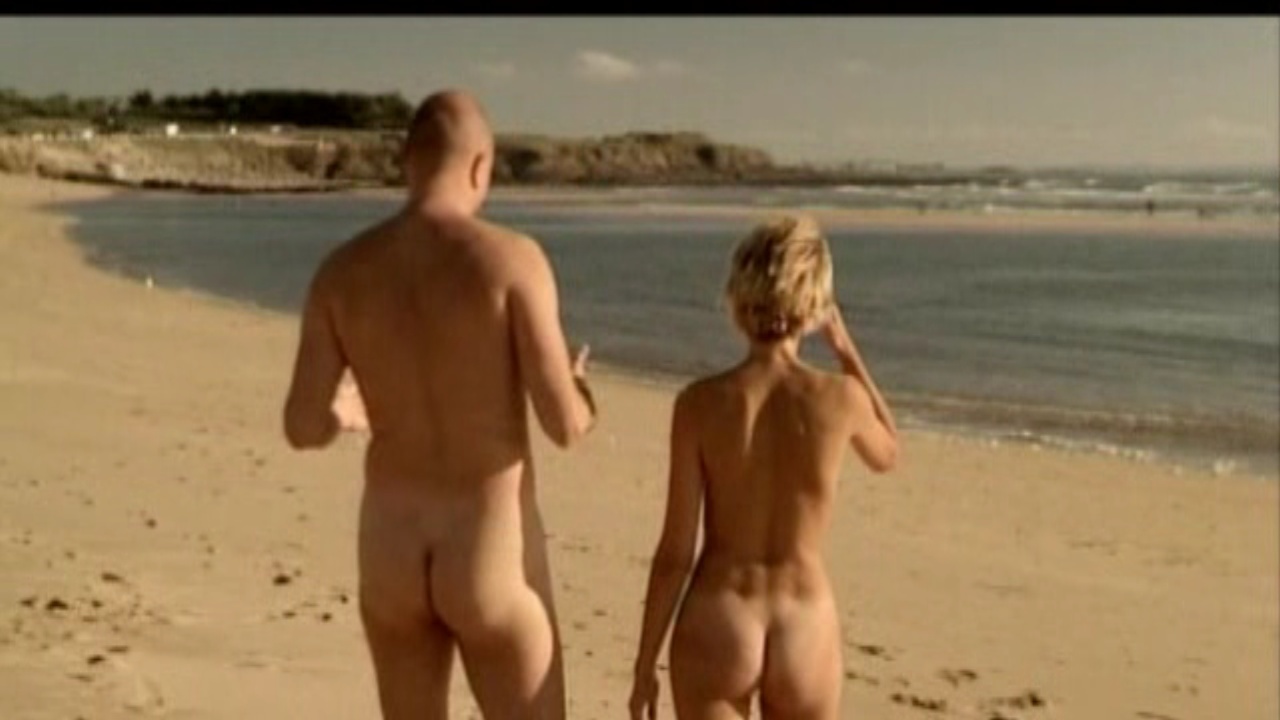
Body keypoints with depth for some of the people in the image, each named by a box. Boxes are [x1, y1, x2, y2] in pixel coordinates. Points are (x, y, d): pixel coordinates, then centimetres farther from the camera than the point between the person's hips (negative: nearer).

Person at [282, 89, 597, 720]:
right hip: (492, 557, -4)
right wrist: (580, 389, 9)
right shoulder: (511, 257, -15)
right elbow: (566, 425, -17)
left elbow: (302, 428, -3)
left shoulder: (342, 270, -3)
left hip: (390, 554, 4)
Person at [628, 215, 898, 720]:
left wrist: (645, 665, 3)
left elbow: (675, 552, -7)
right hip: (805, 630, 1)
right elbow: (887, 456, 17)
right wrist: (848, 352, 21)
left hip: (717, 627, -1)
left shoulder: (700, 402, -10)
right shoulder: (840, 397, -8)